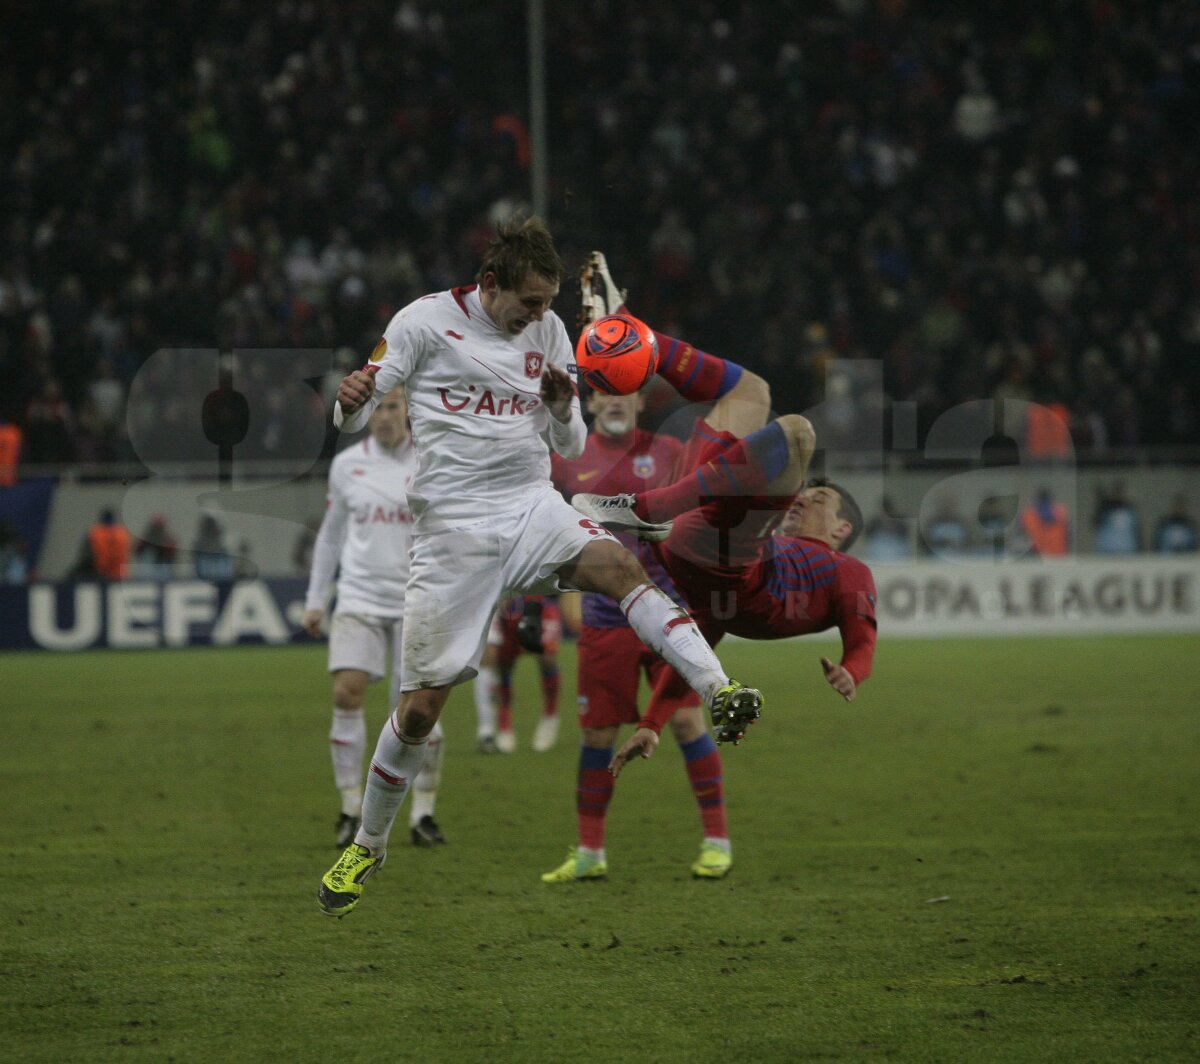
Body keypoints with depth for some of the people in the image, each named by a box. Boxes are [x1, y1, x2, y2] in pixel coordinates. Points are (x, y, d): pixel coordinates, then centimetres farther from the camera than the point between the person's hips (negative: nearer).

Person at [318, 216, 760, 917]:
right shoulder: (426, 321, -2)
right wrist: (349, 401, -25)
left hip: (534, 509, 3)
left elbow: (572, 449, 14)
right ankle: (369, 845, 18)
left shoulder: (548, 332, 10)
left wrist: (562, 407, -9)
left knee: (618, 565, -30)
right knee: (421, 707, -2)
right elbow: (353, 417, 0)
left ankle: (718, 689, -45)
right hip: (453, 527, -3)